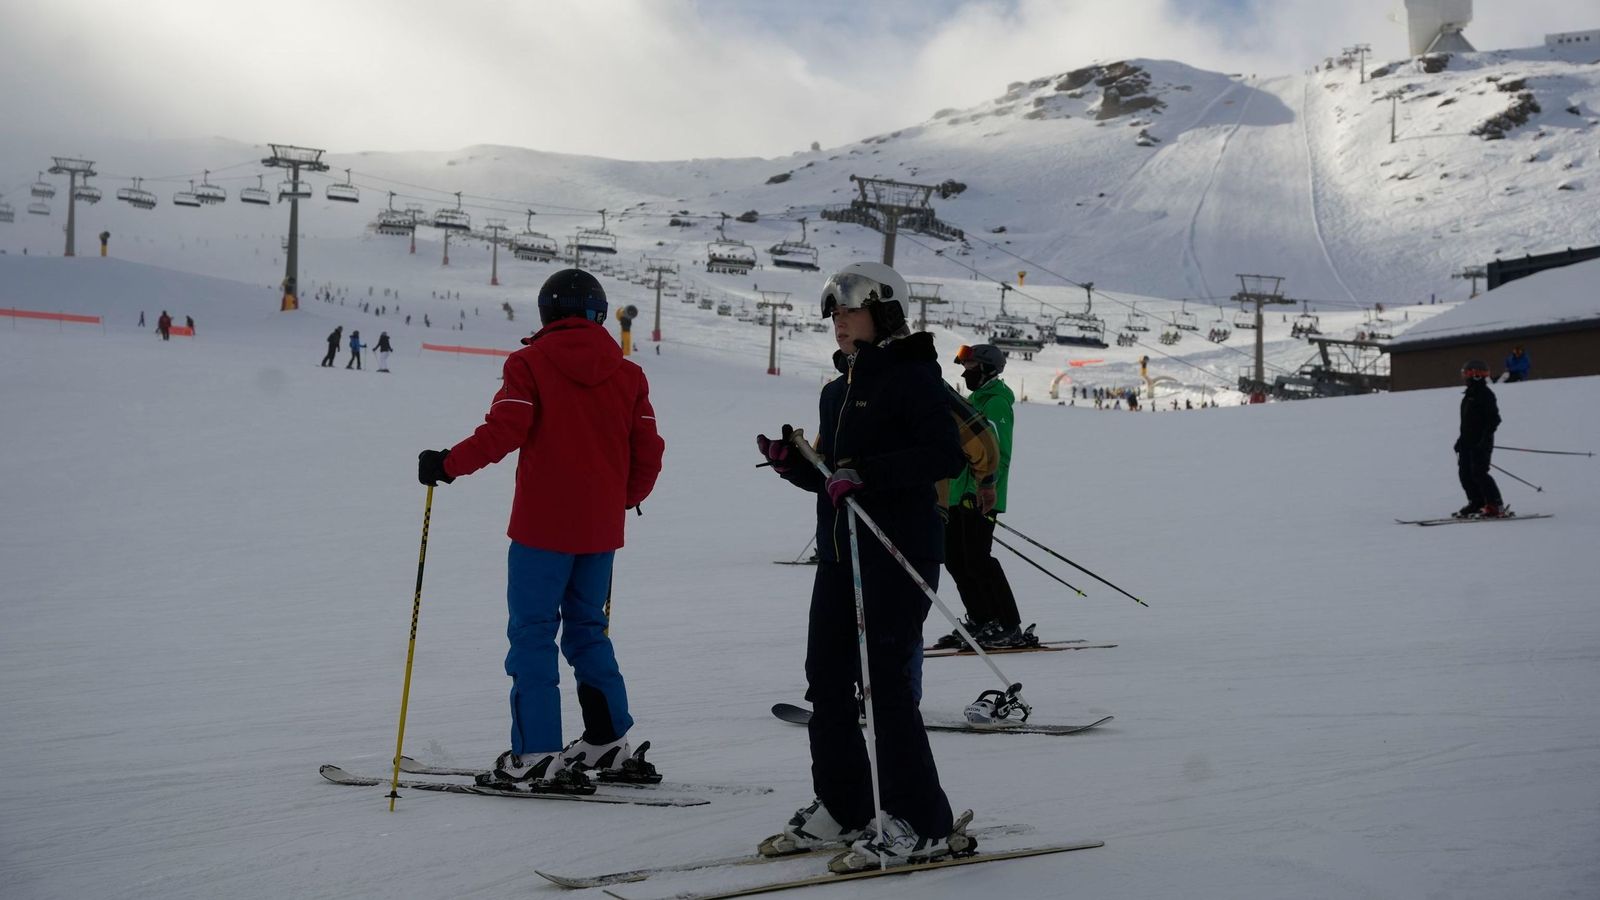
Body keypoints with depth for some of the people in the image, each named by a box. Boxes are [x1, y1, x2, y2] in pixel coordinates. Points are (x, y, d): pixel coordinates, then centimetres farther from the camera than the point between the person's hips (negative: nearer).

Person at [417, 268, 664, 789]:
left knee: (532, 633, 0)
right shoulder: (628, 374, 7)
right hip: (601, 529, 5)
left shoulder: (530, 364, -5)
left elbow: (503, 432, -15)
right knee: (589, 630, 17)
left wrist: (447, 465, -4)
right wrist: (629, 497, 27)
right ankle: (610, 740, 19)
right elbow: (648, 453, 8)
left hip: (542, 526, -5)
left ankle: (537, 754, -4)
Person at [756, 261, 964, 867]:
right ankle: (840, 810, 20)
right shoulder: (837, 391, 18)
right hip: (839, 551, 9)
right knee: (827, 680, 8)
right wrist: (790, 462, 2)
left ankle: (920, 824, 1)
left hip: (899, 552, -9)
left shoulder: (913, 377, -7)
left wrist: (865, 473, -26)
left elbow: (946, 456, -20)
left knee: (887, 682, -8)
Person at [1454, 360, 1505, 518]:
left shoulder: (1485, 394, -12)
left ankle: (1495, 506, -10)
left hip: (1480, 443, -10)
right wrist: (1462, 439, 22)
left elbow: (1494, 419, -17)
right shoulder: (1469, 395, 17)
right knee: (1465, 473, 7)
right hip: (1468, 442, 10)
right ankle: (1476, 503, 15)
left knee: (1479, 473, -13)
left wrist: (1485, 438, -23)